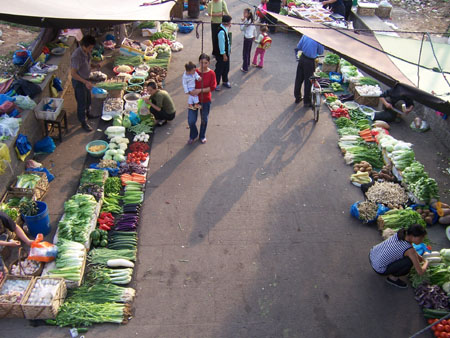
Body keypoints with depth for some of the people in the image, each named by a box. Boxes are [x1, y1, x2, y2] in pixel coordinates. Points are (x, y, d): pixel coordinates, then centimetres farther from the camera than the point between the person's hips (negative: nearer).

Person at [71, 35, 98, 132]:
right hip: (78, 81, -8)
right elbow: (73, 73, -31)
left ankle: (88, 114, 51)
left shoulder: (87, 52, -5)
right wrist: (86, 82, -33)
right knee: (82, 103, 7)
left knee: (88, 99, 27)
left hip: (85, 79, 8)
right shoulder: (77, 56, -32)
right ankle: (83, 123, 22)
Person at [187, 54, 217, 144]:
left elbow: (212, 87, -14)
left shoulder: (211, 73, -10)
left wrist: (200, 90, -24)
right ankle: (193, 135, 29)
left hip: (205, 101, 0)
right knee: (191, 121, -2)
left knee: (204, 120, 16)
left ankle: (202, 136, 43)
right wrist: (191, 91, -24)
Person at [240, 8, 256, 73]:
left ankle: (245, 68, -1)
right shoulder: (252, 20, 5)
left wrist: (242, 21, -15)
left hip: (247, 38, -9)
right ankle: (248, 63, 43)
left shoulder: (247, 21, -21)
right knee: (248, 52, 25)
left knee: (245, 53, -3)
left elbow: (242, 29, -17)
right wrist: (254, 36, 25)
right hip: (251, 38, 9)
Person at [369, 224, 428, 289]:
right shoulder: (409, 250, -24)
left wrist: (423, 259, 17)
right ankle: (392, 277, 5)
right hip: (379, 269, -7)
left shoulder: (401, 233, -6)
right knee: (410, 261, -16)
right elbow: (420, 272, -14)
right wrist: (426, 263, 5)